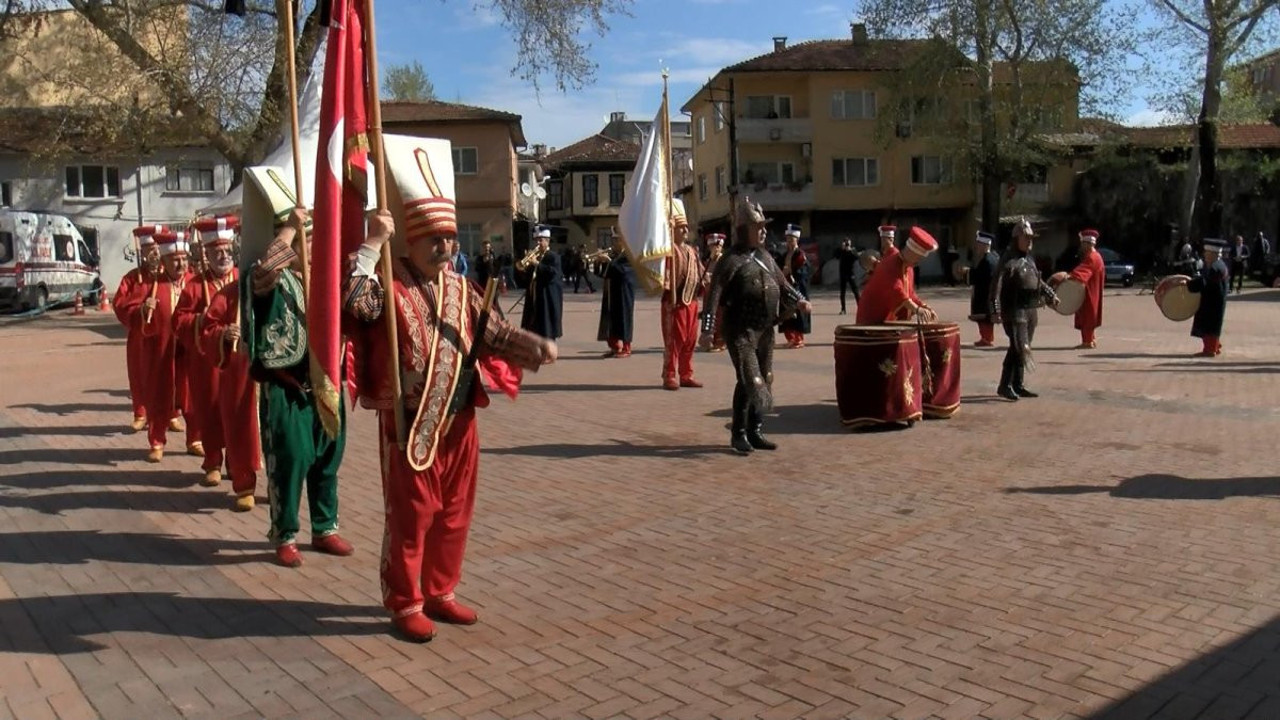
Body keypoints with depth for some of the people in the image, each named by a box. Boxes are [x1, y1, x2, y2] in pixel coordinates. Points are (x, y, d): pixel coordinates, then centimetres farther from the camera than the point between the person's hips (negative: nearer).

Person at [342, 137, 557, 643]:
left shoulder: (459, 289, 9)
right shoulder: (390, 287, -11)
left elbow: (492, 332, 11)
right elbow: (353, 300, -31)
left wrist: (534, 344, -5)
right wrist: (373, 244, -30)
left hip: (459, 421, 7)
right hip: (409, 424, -6)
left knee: (454, 514, 15)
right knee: (410, 516, 4)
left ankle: (439, 593, 32)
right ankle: (405, 604, 19)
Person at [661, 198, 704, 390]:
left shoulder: (692, 251, 17)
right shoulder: (669, 250, -9)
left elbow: (699, 273, 20)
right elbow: (665, 272, -18)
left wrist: (703, 289, 9)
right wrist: (669, 296, -24)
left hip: (692, 301, 8)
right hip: (675, 302, -8)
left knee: (690, 340, 11)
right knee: (673, 340, -4)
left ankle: (686, 376, 19)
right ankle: (669, 377, 3)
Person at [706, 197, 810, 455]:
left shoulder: (766, 257, 12)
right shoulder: (731, 260, -11)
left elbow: (782, 283, 21)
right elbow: (714, 295, -17)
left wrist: (798, 300, 2)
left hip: (765, 330, 8)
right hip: (741, 331, -8)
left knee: (766, 381, 10)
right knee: (750, 381, -12)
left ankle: (755, 432, 21)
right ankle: (738, 434, 2)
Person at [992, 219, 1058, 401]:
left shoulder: (1029, 259, 17)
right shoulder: (1008, 260, -11)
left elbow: (1038, 281, 32)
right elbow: (997, 286, -18)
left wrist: (1050, 295, 27)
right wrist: (996, 310, -24)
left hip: (1031, 311, 9)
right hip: (1015, 311, -9)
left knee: (1022, 349, 11)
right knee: (1019, 348, -13)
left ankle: (1018, 385, 18)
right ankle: (1005, 386, -7)